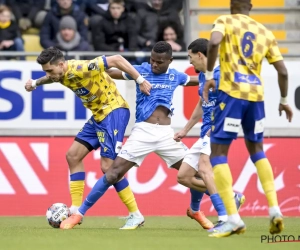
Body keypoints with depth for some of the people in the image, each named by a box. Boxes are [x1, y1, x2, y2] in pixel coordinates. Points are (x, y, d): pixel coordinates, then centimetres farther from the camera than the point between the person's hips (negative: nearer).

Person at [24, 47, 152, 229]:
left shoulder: (80, 69, -25)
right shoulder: (62, 75, 2)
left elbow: (116, 59, -26)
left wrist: (140, 80, -27)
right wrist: (36, 83, 15)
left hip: (114, 112, -9)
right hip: (99, 116, 9)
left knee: (108, 166, -14)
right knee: (73, 155, 9)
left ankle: (136, 215, -6)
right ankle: (76, 210, 14)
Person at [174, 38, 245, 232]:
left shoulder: (219, 74, -12)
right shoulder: (202, 76, 17)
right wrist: (185, 130, 37)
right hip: (206, 134, 10)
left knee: (204, 166, -32)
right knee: (183, 176, 8)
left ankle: (225, 218, -38)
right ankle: (231, 197, 21)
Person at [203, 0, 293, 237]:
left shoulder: (225, 21, 5)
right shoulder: (265, 33, 15)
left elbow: (214, 42, -18)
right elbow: (282, 71, 13)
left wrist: (209, 76, -9)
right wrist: (284, 100, 27)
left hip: (231, 92, -5)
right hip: (256, 95, 5)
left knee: (218, 152, 1)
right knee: (256, 149, 25)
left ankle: (233, 219, -10)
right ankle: (274, 209, 13)